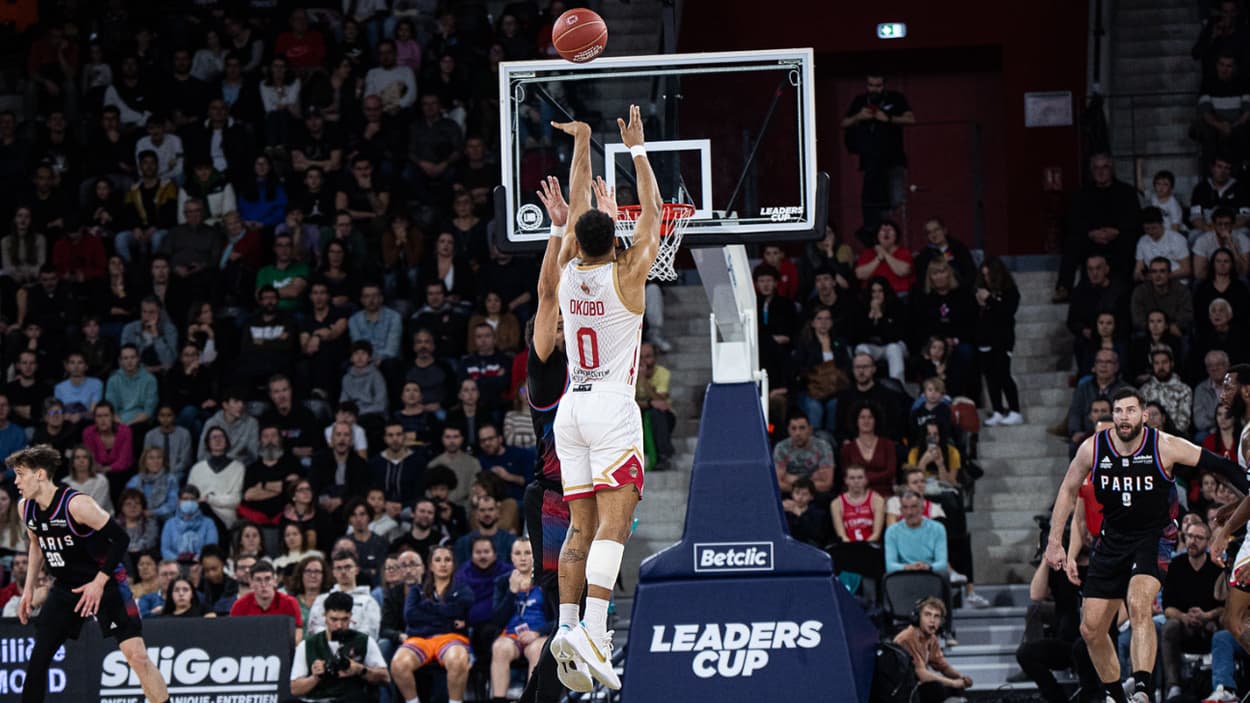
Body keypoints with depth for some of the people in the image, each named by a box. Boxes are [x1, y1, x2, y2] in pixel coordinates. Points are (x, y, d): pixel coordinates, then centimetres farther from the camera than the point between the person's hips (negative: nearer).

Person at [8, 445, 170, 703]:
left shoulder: (76, 504, -24)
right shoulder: (26, 508, -2)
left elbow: (120, 538, -20)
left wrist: (99, 582, -21)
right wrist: (29, 588, 14)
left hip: (105, 583, -7)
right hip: (66, 586, 7)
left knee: (136, 655, -14)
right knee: (37, 659, 1)